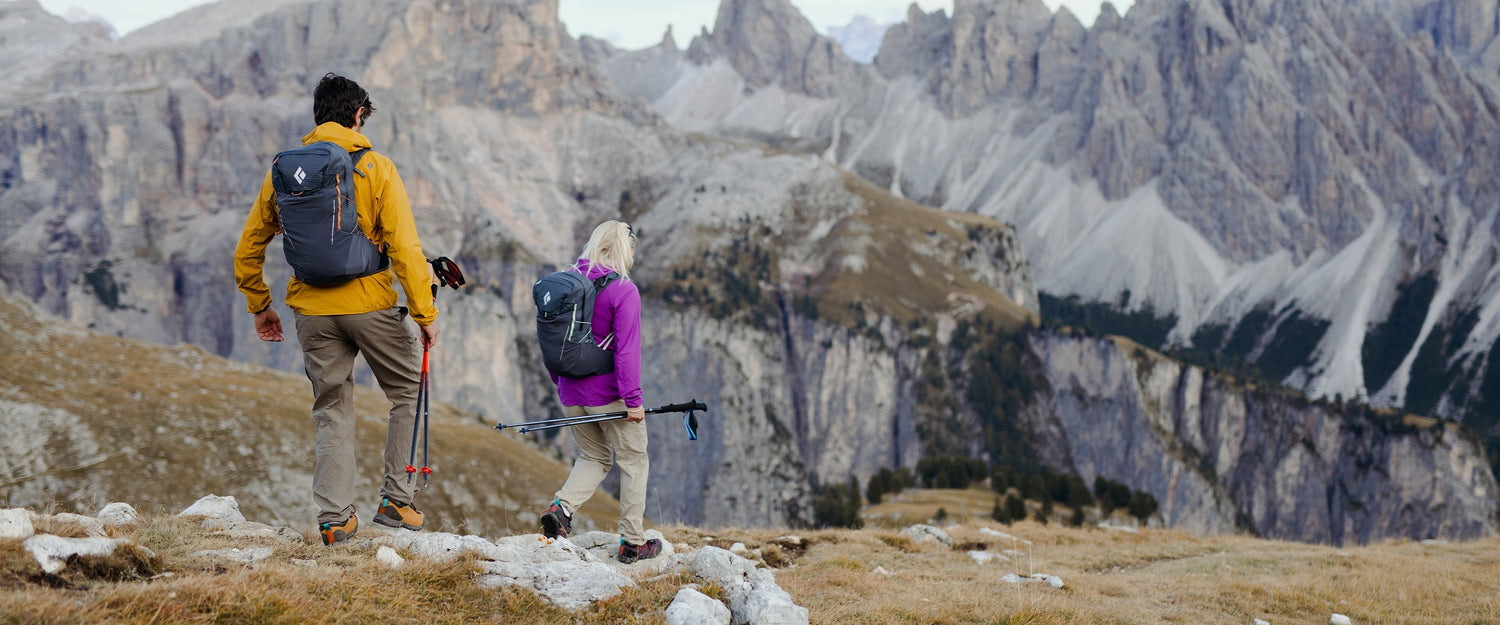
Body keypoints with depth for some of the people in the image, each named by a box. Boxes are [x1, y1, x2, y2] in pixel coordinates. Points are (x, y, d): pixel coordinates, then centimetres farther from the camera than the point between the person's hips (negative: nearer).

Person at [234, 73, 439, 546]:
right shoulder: (375, 168, -6)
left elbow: (248, 249, 10)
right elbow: (404, 247, -11)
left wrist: (260, 307, 22)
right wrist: (425, 313, -5)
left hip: (311, 310, 3)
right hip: (370, 304, -3)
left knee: (332, 411, 13)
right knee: (408, 391, 16)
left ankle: (335, 517, 7)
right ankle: (396, 499, 13)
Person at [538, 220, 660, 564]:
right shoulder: (624, 291, -15)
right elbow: (626, 349, -19)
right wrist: (633, 400, -17)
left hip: (571, 394, 6)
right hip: (608, 394, -6)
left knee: (593, 457, 22)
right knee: (634, 461, 10)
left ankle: (561, 507, -4)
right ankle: (632, 542, 12)